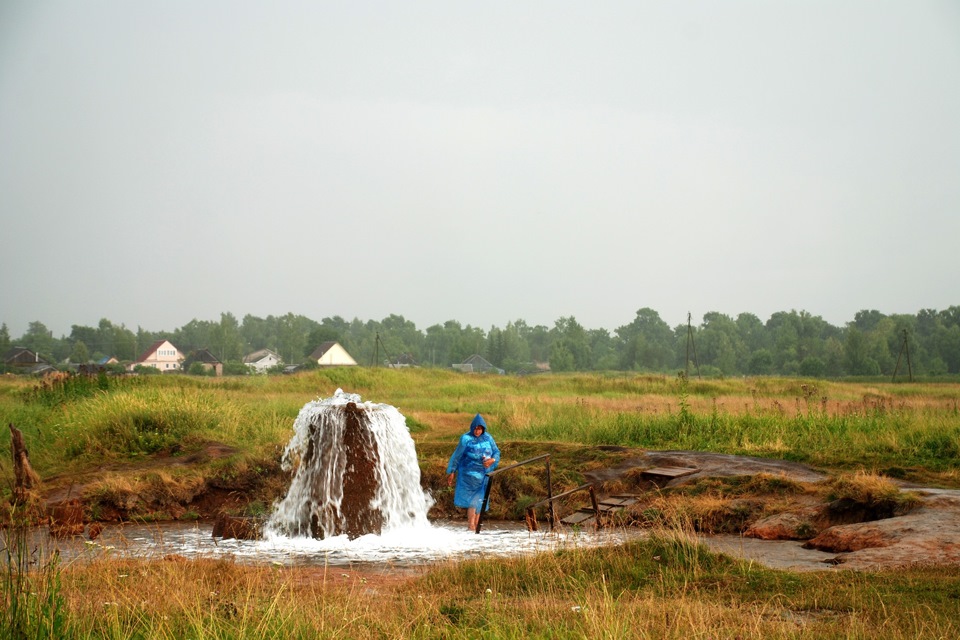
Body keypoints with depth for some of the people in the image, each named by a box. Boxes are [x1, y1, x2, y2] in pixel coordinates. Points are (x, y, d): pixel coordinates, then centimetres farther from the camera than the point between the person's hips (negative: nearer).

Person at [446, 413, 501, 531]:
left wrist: (492, 460, -13)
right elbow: (457, 456, -2)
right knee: (472, 500, -10)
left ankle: (475, 526, 13)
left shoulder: (488, 438, 4)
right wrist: (451, 472, -1)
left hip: (484, 474, 4)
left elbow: (496, 452, 10)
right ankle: (471, 526, -11)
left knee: (479, 500, 7)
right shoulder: (466, 439, -6)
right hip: (470, 473, -4)